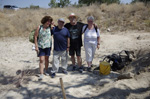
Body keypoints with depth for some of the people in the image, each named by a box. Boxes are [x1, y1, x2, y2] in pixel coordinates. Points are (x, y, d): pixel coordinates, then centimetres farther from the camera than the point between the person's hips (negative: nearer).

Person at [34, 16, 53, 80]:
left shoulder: (49, 28, 1)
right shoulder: (39, 28, -7)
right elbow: (35, 37, -6)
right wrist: (36, 46, -9)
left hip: (48, 46, 3)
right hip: (40, 46, -3)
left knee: (47, 58, 14)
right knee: (41, 60, -7)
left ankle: (46, 71, 32)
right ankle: (41, 74, -4)